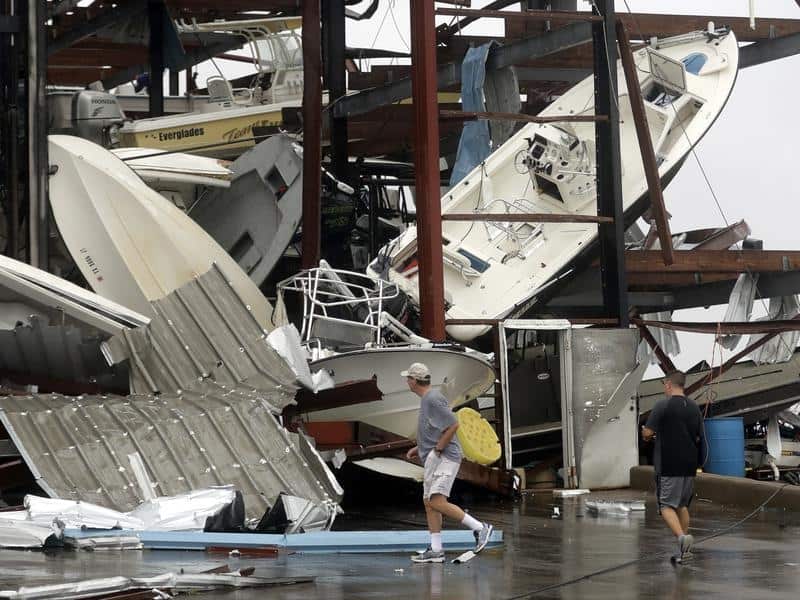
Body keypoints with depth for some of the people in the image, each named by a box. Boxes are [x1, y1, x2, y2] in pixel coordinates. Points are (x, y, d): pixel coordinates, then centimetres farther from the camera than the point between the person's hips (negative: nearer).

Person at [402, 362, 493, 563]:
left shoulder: (433, 399, -15)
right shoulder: (426, 399, 18)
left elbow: (453, 425, -21)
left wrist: (437, 449, -18)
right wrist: (419, 448, 20)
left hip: (443, 458, -11)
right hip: (433, 459, 11)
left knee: (437, 502, -19)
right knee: (428, 502, 9)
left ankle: (479, 528, -14)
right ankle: (436, 550, 10)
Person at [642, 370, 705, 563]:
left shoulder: (663, 406, -10)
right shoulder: (694, 408, 10)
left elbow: (647, 433, -12)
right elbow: (699, 438, 16)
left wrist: (646, 435, 11)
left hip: (668, 466, -6)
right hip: (689, 465, 6)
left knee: (667, 505, -3)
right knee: (683, 505, 17)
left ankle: (682, 536, -27)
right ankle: (684, 549, 15)